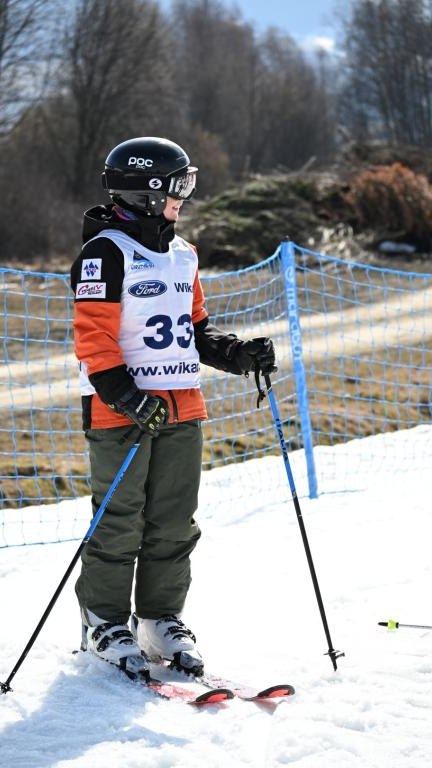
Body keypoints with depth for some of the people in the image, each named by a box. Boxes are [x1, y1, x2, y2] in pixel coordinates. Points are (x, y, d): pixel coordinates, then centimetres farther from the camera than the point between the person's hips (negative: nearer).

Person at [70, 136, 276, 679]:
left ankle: (161, 619, 18)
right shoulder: (106, 252, -9)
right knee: (119, 522, -1)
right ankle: (104, 624, 10)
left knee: (174, 522, 8)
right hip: (122, 409, -7)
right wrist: (124, 395, -24)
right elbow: (93, 334, -14)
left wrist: (237, 354, 6)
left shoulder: (181, 254, 17)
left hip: (181, 408, 7)